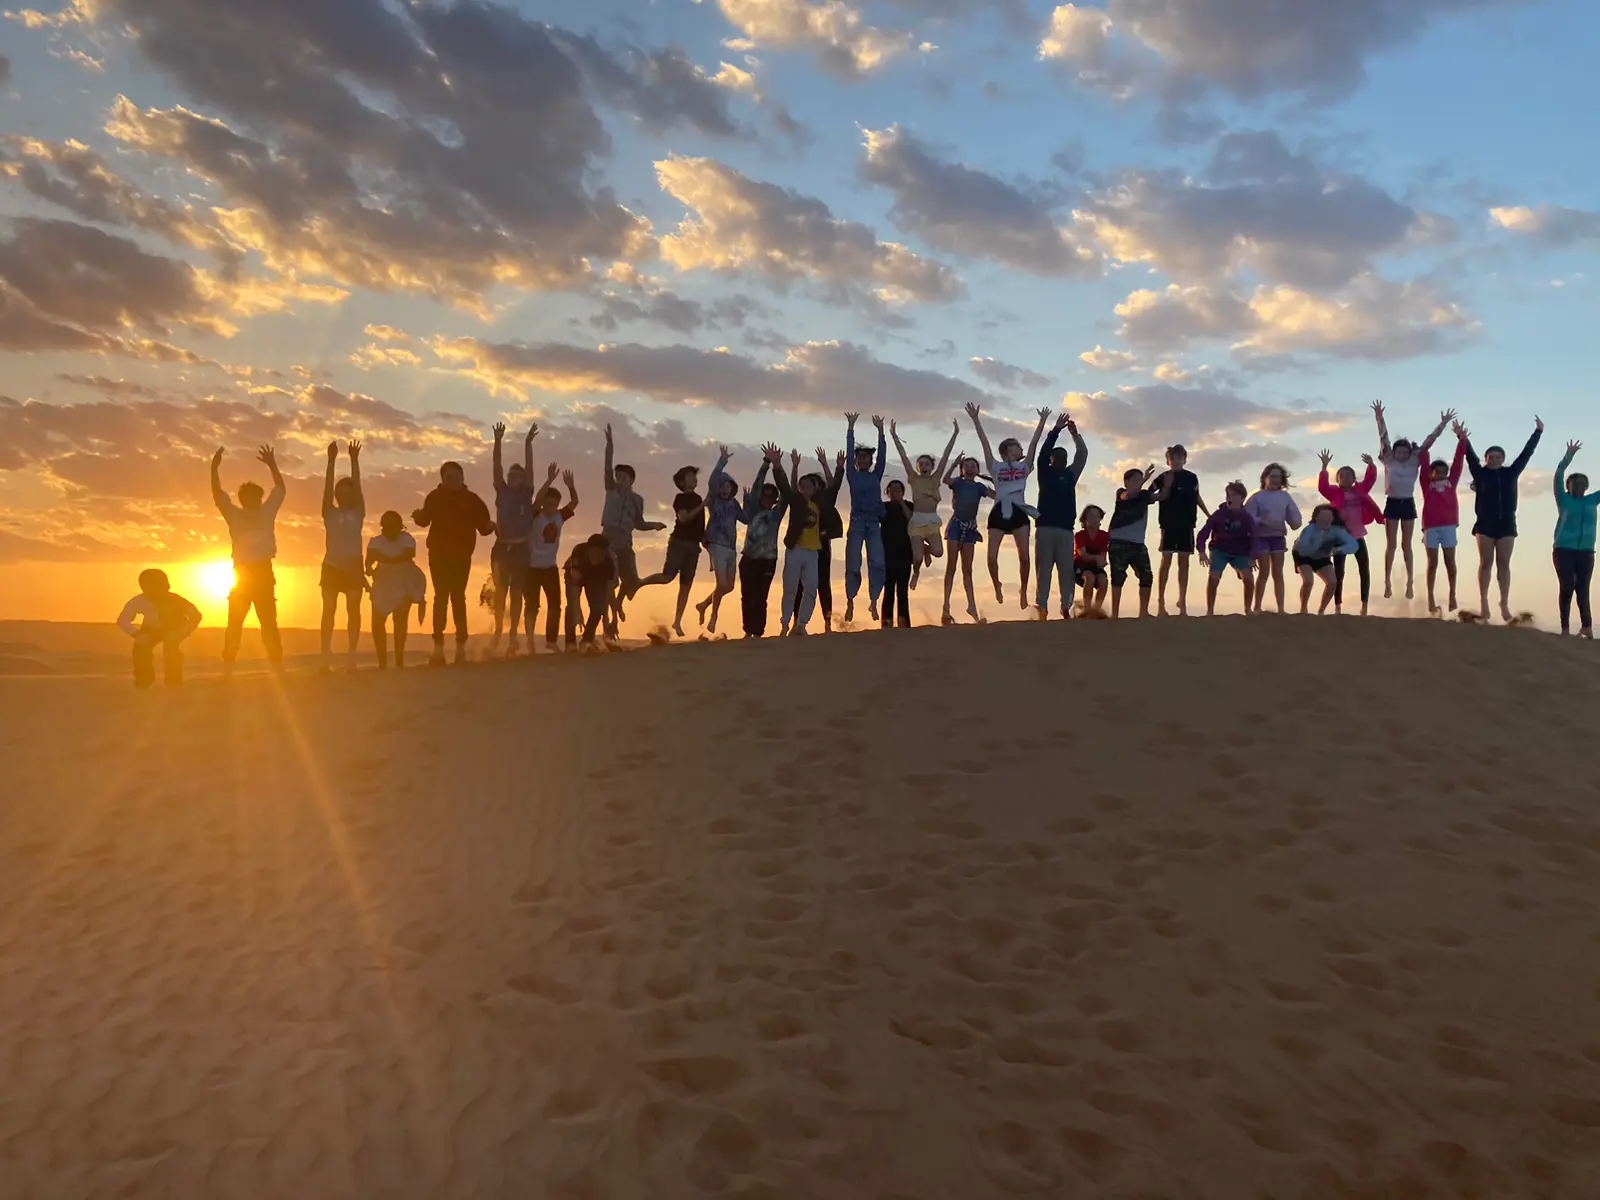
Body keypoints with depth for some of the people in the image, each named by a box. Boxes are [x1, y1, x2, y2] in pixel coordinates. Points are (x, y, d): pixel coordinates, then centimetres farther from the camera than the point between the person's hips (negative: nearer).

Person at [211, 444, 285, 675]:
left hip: (263, 572, 0)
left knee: (269, 623, 3)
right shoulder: (234, 515, 9)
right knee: (234, 623, 1)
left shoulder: (267, 512, 8)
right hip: (242, 573, 0)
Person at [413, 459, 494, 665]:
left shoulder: (472, 499, 1)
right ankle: (438, 647, -4)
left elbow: (483, 525, -4)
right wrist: (419, 516, -28)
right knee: (441, 597, -2)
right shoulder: (435, 497, 2)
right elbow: (425, 519, -6)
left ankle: (461, 646, 0)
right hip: (439, 554, 0)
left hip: (461, 555, 0)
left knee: (458, 597, -1)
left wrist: (490, 526, -26)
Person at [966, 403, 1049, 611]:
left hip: (1019, 513, 2)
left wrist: (1042, 420, 11)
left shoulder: (1024, 466, 16)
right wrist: (975, 419, -2)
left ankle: (1024, 591, 12)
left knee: (1024, 557, -7)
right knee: (992, 557, -10)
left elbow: (1034, 442, 13)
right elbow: (984, 442, 3)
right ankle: (997, 586, 17)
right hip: (999, 513, -2)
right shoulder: (996, 467, 9)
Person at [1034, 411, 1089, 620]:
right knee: (1044, 569, -4)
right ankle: (1042, 607, -7)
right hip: (1045, 527, -2)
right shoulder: (1045, 473, 10)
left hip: (1066, 529, 2)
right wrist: (1056, 430, -5)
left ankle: (1066, 607, -5)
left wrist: (1075, 434, -4)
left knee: (1067, 570, -2)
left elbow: (1082, 455, 6)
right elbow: (1043, 452, 1)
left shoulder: (1070, 474, 14)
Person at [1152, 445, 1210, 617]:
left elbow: (1197, 498, 19)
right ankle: (1161, 600, 0)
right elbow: (1161, 498, -7)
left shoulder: (1191, 477, 6)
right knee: (1166, 561, -4)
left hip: (1186, 524, 3)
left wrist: (1209, 516, 21)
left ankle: (1182, 602, 10)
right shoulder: (1163, 478, -2)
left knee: (1183, 563, 5)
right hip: (1169, 523, -3)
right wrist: (1167, 486, -20)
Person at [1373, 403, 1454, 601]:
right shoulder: (1388, 460, -3)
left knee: (1406, 544, 7)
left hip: (1408, 503, 1)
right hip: (1392, 503, -1)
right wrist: (1379, 418, -23)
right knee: (1391, 544, 0)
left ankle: (1410, 581, 10)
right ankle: (1387, 582, 2)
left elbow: (1428, 441, -3)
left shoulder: (1415, 461, 2)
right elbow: (1383, 438, -12)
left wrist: (1443, 424, -11)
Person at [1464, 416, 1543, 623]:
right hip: (1485, 524, -2)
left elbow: (1526, 454, 9)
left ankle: (1504, 605, 3)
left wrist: (1538, 432, 8)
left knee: (1504, 564, 3)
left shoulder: (1511, 473, 7)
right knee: (1486, 563, 1)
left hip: (1507, 524, 2)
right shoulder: (1480, 473, 2)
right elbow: (1471, 456, -8)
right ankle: (1483, 602, 6)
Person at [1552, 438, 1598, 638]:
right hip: (1564, 550, -3)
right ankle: (1565, 627, -7)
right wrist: (1568, 457, -17)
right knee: (1567, 586, -8)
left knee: (1583, 588, 3)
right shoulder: (1564, 500, 3)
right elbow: (1558, 477, -8)